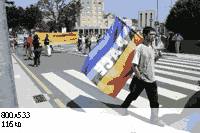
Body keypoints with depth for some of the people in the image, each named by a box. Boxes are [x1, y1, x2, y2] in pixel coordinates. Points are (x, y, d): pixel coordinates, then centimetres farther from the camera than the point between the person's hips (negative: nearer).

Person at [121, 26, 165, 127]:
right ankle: (123, 108, 35)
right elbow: (134, 66, -17)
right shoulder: (140, 48, -14)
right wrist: (139, 76, -26)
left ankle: (154, 119, 25)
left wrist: (158, 56, 4)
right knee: (132, 96, 10)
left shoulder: (152, 48, 8)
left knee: (154, 100, 9)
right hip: (140, 80, -6)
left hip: (151, 79, 6)